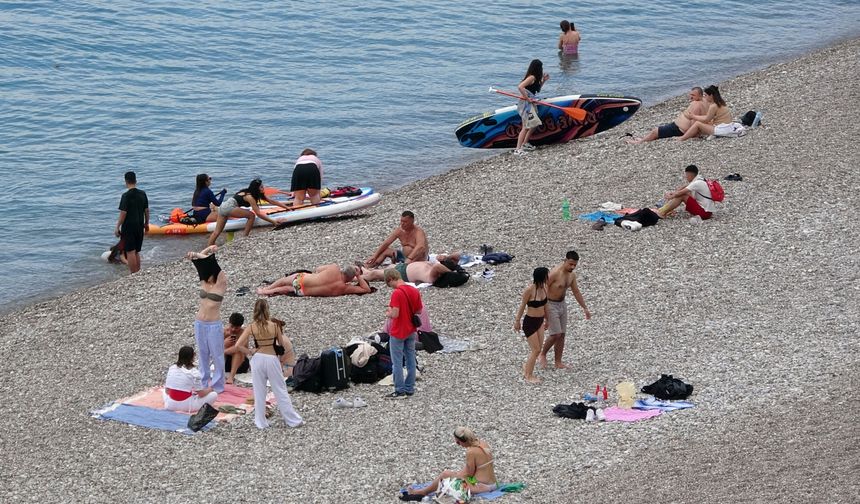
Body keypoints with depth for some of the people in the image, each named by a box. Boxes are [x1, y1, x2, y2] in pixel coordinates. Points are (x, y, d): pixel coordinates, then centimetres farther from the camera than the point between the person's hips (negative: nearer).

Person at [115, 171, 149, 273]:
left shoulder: (126, 196, -16)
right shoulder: (142, 194, 3)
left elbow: (123, 213, -16)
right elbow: (146, 210, 9)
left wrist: (117, 227, -9)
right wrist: (146, 223, 22)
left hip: (128, 227, -6)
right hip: (140, 226, 6)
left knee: (130, 252, -3)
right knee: (137, 252, 16)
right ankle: (139, 272, 21)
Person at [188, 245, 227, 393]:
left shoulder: (221, 284, -11)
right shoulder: (204, 282, 3)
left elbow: (216, 266, -23)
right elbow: (201, 265, -3)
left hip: (214, 325, -6)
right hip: (200, 323, 6)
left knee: (217, 355, 4)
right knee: (203, 354, 15)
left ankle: (217, 385, 12)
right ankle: (203, 382, 25)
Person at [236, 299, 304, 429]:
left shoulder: (251, 328, -7)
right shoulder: (274, 326, -8)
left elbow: (239, 345, -13)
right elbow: (282, 344, 1)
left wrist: (250, 352, -1)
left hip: (258, 359, 0)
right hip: (272, 359, 0)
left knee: (259, 392, 11)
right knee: (280, 391, 10)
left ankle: (261, 422, 15)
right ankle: (293, 420, 15)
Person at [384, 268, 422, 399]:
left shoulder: (397, 293, -20)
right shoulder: (415, 291, 2)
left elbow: (395, 314, -24)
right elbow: (419, 311, 9)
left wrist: (388, 313, -4)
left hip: (398, 333, -7)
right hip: (411, 331, 7)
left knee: (397, 362, 1)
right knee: (411, 360, 11)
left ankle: (400, 391, 2)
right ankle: (409, 389, 16)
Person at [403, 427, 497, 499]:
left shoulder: (471, 452, -22)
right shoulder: (483, 443, 2)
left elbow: (469, 473, -11)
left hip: (481, 486, -8)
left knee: (445, 474, 5)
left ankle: (423, 492, 20)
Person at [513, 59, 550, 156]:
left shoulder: (535, 78, 12)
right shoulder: (532, 77, -18)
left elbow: (536, 89, 26)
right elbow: (520, 87, -29)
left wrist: (543, 81, 14)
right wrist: (527, 98, -23)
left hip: (531, 104, 10)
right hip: (526, 104, -10)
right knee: (526, 127, -11)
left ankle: (525, 144, 31)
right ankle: (518, 149, -12)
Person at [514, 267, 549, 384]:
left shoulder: (544, 288, -2)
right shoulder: (529, 290, -23)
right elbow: (522, 306, -13)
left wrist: (546, 319, 22)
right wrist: (517, 321, -6)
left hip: (539, 321, 7)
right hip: (530, 322, -7)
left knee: (538, 349, 12)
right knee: (536, 350, -1)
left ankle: (527, 367, 35)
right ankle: (529, 376, 15)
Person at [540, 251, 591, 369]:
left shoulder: (572, 275, 2)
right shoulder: (555, 273, -23)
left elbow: (576, 292, 14)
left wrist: (585, 308, 14)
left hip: (562, 304, 7)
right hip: (551, 305, -7)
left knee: (562, 334, 7)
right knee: (556, 334, -10)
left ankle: (558, 362, 14)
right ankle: (542, 354, 13)